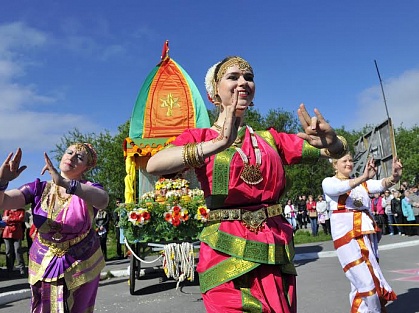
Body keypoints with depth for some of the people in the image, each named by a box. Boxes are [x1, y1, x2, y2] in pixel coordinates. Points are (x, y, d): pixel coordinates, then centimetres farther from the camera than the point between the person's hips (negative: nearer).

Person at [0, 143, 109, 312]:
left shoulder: (89, 190, -13)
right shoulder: (39, 188, -5)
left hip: (82, 266, -1)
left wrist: (64, 183, -48)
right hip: (43, 267, 2)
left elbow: (103, 200, -37)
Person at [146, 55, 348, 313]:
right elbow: (154, 165, -21)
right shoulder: (200, 137, 0)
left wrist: (330, 141, -17)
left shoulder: (269, 138, 11)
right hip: (228, 253, -4)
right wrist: (218, 144, -34)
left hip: (276, 252, 4)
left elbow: (337, 150, 8)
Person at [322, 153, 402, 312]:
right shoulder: (329, 182, -1)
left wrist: (394, 177, -26)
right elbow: (339, 188, -24)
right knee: (366, 283, -8)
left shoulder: (361, 183, 15)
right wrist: (363, 178, -39)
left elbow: (380, 185, -4)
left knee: (365, 281, 9)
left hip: (368, 235, 6)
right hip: (347, 237, -6)